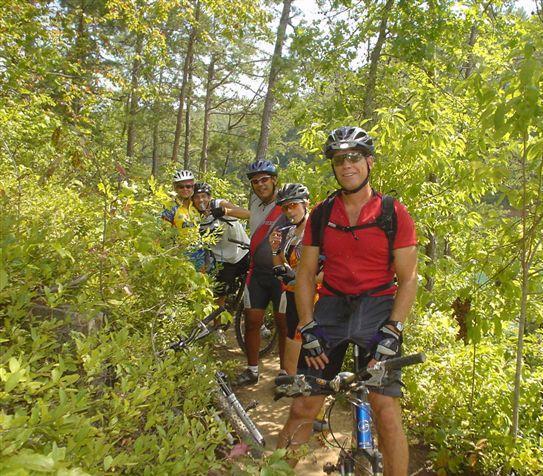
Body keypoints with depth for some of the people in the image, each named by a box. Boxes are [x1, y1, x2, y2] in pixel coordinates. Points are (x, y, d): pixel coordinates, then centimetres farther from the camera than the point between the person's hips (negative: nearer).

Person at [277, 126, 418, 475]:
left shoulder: (394, 214, -3)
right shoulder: (321, 214, 4)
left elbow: (408, 278, -3)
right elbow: (306, 272, 5)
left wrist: (392, 332, -12)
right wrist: (308, 328, -4)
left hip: (379, 310, -1)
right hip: (330, 309, 2)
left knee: (386, 411, -8)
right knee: (303, 407, 2)